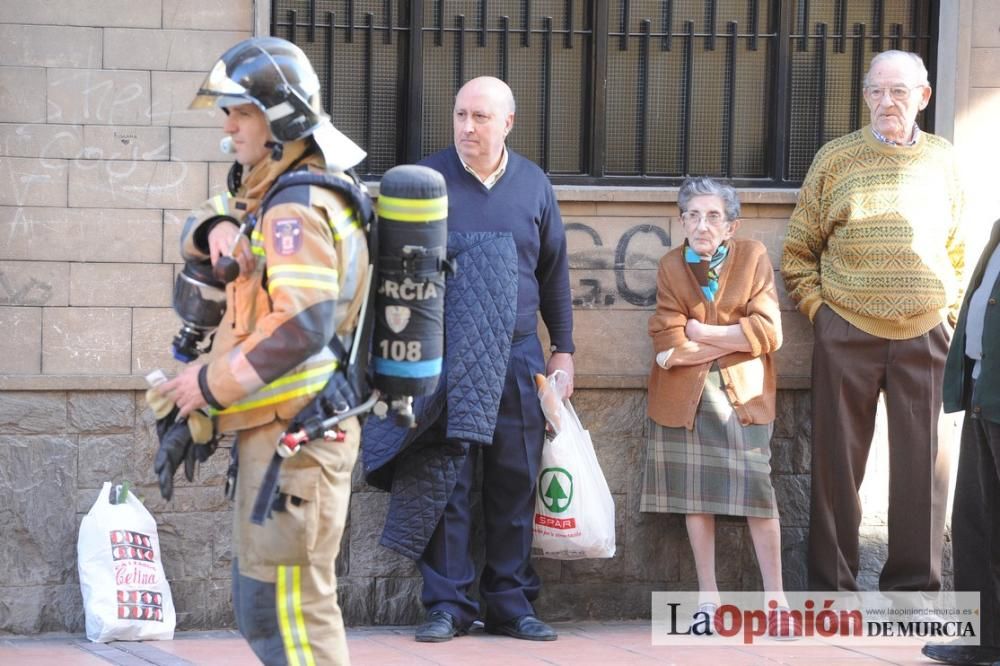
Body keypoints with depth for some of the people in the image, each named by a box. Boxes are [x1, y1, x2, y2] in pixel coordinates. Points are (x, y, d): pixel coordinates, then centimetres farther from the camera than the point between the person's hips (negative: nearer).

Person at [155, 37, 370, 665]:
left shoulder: (298, 207, -16)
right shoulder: (270, 194, 18)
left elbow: (302, 325, -26)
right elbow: (195, 234, 21)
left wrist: (212, 383, -17)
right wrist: (217, 229, -4)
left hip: (294, 429, -11)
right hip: (276, 427, 11)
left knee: (285, 610, -11)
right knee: (261, 607, 16)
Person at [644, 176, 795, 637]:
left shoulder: (753, 257, -1)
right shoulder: (671, 266, 2)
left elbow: (768, 333, -10)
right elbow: (668, 346, -7)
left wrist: (699, 332, -9)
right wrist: (733, 338, -11)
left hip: (743, 392, -2)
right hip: (686, 395, 2)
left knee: (756, 490, -11)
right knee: (695, 492, 3)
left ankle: (775, 598, -6)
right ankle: (708, 599, 9)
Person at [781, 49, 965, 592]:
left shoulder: (941, 160, 7)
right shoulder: (836, 159, 2)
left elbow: (956, 248, 14)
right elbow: (798, 251, 7)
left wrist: (950, 313, 5)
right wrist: (816, 307, -3)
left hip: (925, 337, 1)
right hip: (847, 335, -1)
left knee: (922, 464, 3)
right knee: (836, 463, 3)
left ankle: (913, 587, 12)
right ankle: (831, 589, 10)